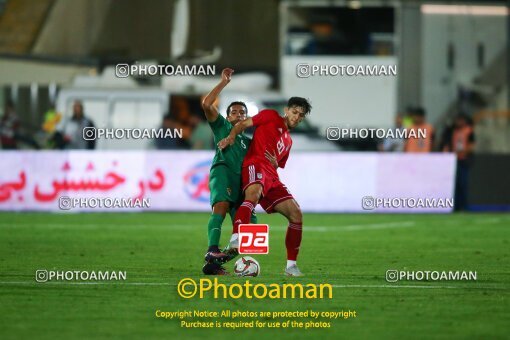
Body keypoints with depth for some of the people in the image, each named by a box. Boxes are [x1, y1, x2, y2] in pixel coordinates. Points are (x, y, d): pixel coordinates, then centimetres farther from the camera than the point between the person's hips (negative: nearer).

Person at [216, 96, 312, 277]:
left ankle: (291, 265, 7)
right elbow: (244, 124, 8)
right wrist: (231, 136, -12)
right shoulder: (271, 116, 15)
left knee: (296, 213, -2)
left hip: (272, 177, 8)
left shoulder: (288, 141, 33)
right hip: (255, 164, -8)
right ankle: (235, 243, -61)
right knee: (253, 194, -40)